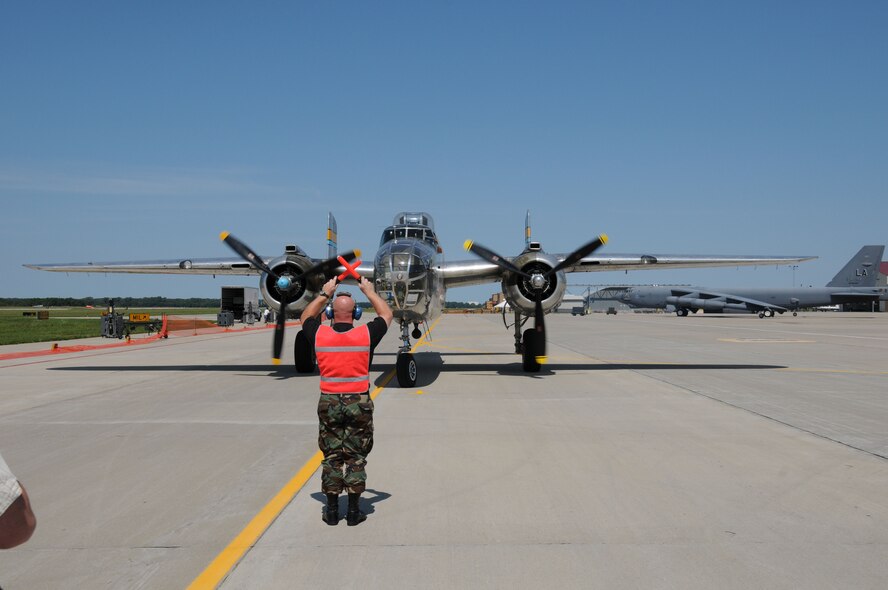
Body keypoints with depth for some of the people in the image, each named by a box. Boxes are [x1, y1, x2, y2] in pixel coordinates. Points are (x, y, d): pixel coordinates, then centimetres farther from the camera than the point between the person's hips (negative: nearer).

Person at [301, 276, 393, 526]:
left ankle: (332, 510, 15)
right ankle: (353, 512, 11)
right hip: (358, 403, -1)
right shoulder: (366, 335, -7)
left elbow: (306, 317, 20)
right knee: (356, 458, 6)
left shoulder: (320, 335, -4)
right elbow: (386, 315, 13)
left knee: (331, 457, 10)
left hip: (329, 403, 1)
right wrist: (370, 292, 21)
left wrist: (324, 294, 24)